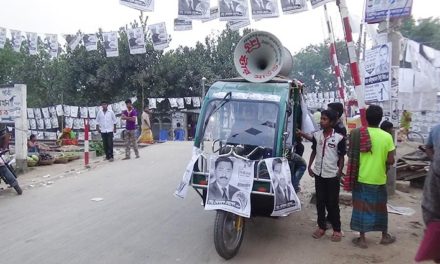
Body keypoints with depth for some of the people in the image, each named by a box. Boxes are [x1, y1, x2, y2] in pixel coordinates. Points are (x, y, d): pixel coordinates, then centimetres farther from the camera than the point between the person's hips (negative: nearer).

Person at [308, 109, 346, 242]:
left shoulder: (339, 138, -12)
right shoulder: (316, 135, 0)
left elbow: (341, 156, -4)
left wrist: (339, 171, -9)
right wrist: (309, 166, 6)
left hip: (332, 175, -4)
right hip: (318, 173, 4)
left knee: (333, 203, 5)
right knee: (320, 201, 12)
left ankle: (337, 229, 18)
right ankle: (321, 226, 25)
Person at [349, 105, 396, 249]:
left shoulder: (358, 134, -9)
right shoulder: (387, 136, -8)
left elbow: (351, 156, -4)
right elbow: (390, 160, -7)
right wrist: (381, 161, 12)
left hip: (361, 178, -1)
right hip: (379, 179, 1)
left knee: (361, 206, 8)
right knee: (380, 207, 17)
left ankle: (362, 239, 13)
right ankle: (385, 236, 33)